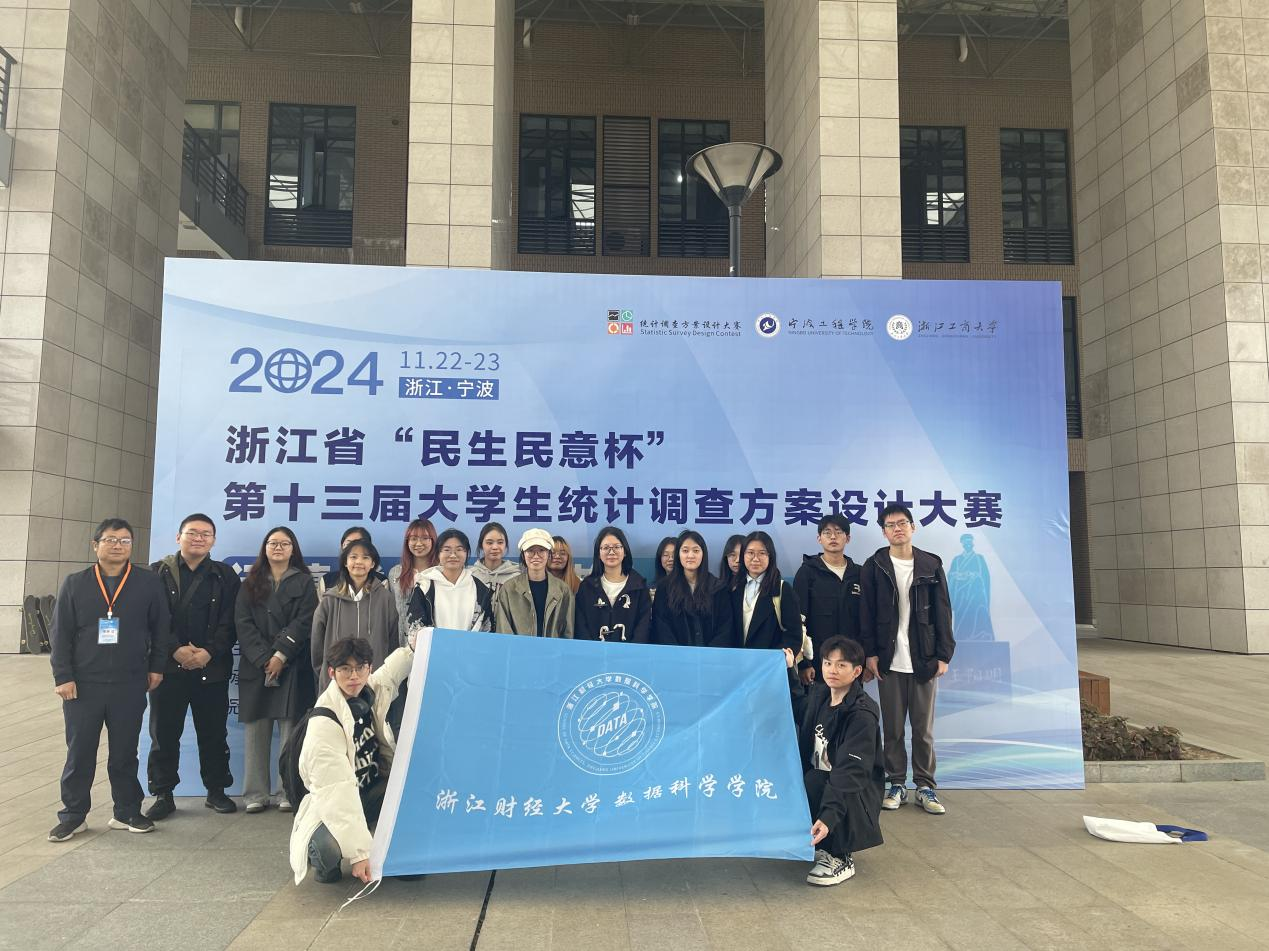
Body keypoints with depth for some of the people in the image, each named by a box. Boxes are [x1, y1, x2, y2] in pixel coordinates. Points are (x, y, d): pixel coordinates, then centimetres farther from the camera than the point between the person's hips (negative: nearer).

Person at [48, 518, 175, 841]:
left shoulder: (149, 583, 0)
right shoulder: (75, 584, 2)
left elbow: (161, 628, 6)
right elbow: (60, 633, 2)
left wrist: (156, 667, 4)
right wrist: (63, 676, -3)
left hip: (130, 685, 0)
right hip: (82, 684, 0)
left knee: (125, 753, 10)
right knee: (79, 753, 7)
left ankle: (127, 812, 22)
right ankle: (73, 815, 22)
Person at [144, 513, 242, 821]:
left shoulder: (225, 576, 6)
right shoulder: (158, 573, 5)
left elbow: (229, 622, 0)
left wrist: (209, 652, -13)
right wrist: (176, 650, -13)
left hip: (212, 668, 0)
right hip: (168, 666, 0)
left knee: (214, 734, 7)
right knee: (164, 734, 5)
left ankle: (216, 791, 19)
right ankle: (163, 795, 17)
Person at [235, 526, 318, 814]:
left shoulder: (304, 582, 8)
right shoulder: (251, 583, 13)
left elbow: (304, 622, -3)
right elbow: (243, 623, 2)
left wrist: (280, 655, -14)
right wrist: (264, 659, -10)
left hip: (292, 667, -2)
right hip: (256, 666, 2)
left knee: (291, 732, -4)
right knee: (255, 732, 2)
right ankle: (255, 794, 7)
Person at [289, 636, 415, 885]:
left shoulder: (373, 691, -9)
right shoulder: (324, 724, -27)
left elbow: (402, 660, 11)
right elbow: (337, 792, -32)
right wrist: (358, 852, -35)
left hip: (375, 792, 6)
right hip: (334, 806, -6)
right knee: (331, 845, -37)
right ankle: (323, 861, 3)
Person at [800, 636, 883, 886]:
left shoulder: (862, 714, -20)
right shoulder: (819, 696, 1)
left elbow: (850, 773, -30)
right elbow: (803, 747, 14)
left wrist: (828, 816, -39)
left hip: (854, 793, -7)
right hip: (819, 777, 7)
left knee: (815, 782, -33)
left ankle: (841, 859, -16)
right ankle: (823, 846, 7)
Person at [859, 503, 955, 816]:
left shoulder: (931, 565, 6)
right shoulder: (873, 567, 3)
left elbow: (943, 612, 5)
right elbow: (866, 614, 1)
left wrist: (944, 655, -1)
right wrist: (870, 653, -5)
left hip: (924, 660, 1)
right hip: (889, 661, 0)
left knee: (924, 728, 6)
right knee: (892, 728, 5)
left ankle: (925, 787, 16)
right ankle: (896, 784, 16)